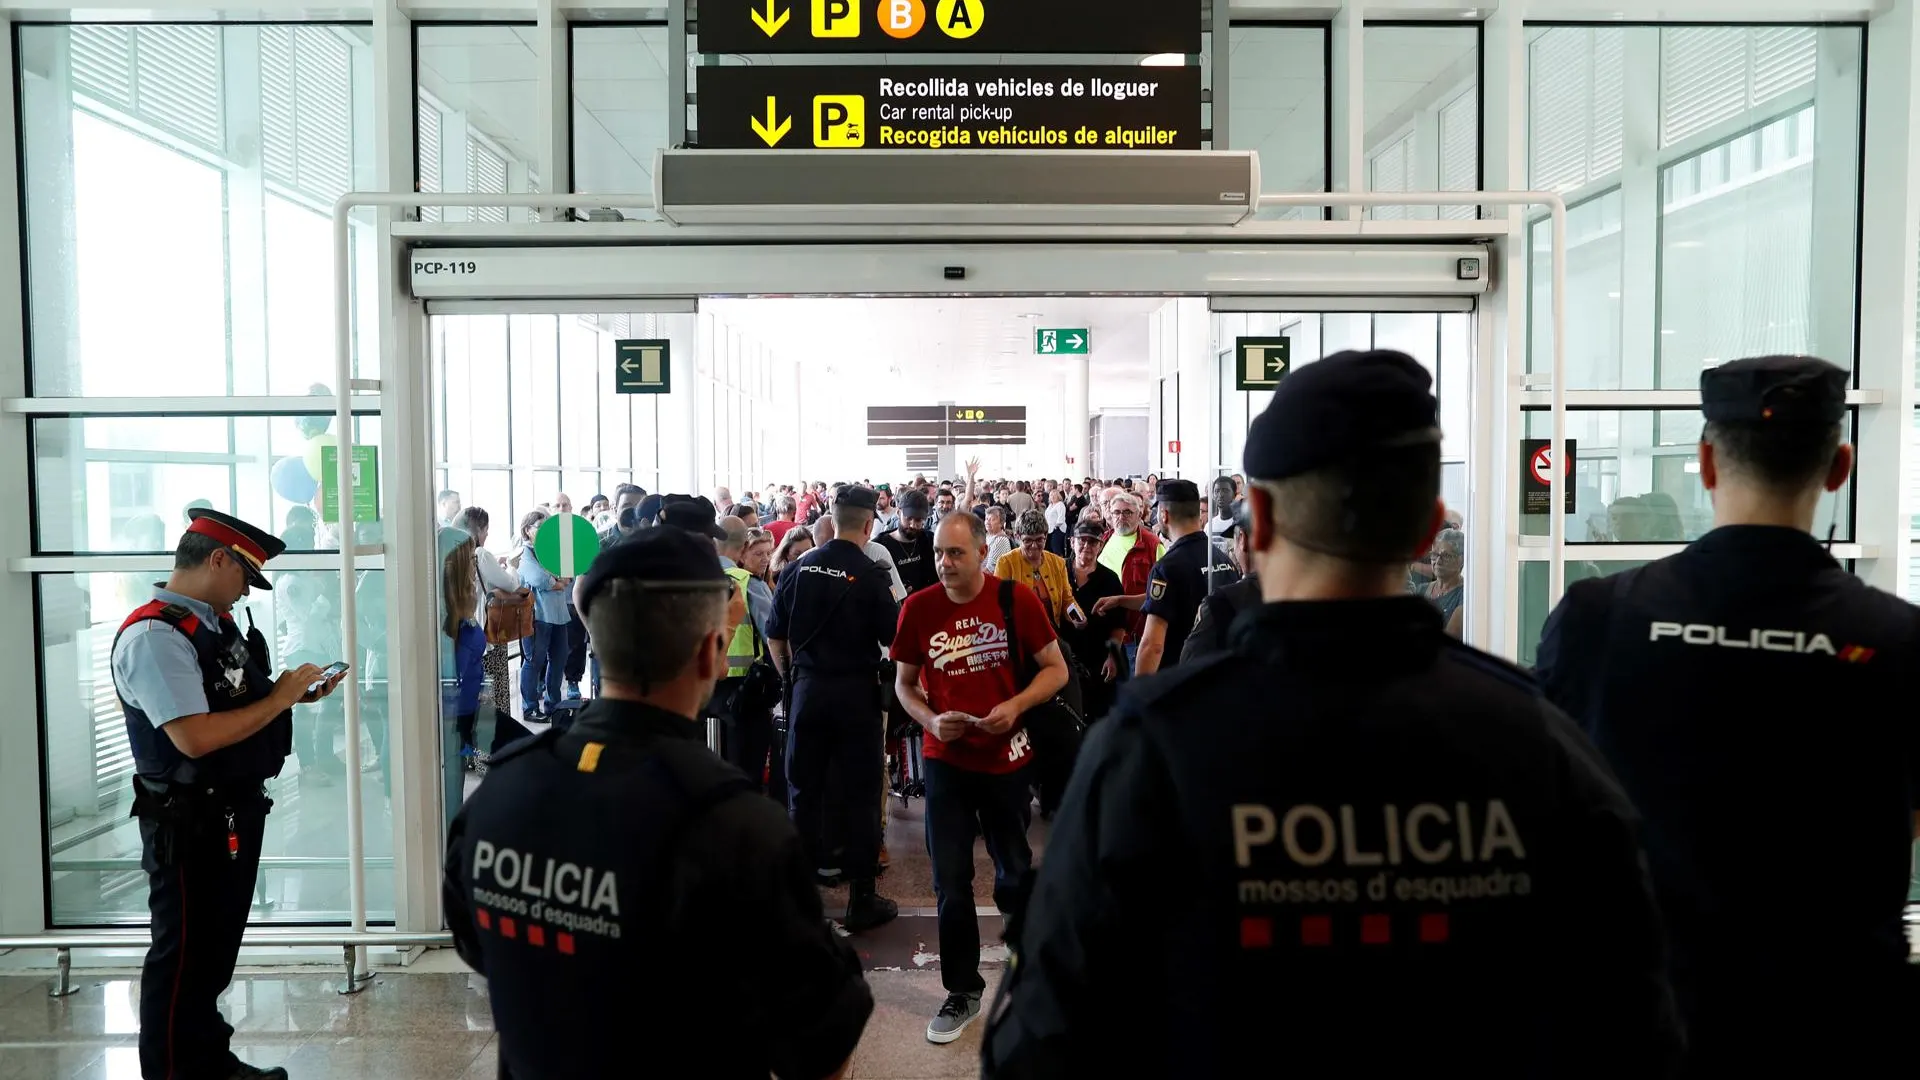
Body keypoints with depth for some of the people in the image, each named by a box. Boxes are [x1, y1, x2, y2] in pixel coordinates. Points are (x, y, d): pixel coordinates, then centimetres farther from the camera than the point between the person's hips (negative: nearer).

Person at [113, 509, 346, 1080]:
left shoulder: (216, 622, 7)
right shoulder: (153, 636, -22)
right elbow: (195, 737, -30)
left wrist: (296, 694, 3)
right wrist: (279, 698, -21)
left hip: (236, 810, 9)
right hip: (189, 824, -9)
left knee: (219, 945, 22)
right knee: (184, 953, 7)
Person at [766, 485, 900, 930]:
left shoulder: (798, 568, 0)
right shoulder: (870, 575, -12)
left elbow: (775, 636, 6)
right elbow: (891, 638, -6)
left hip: (806, 688, 4)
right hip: (856, 691, -3)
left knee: (803, 788, 14)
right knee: (859, 793, 5)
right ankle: (861, 900, 12)